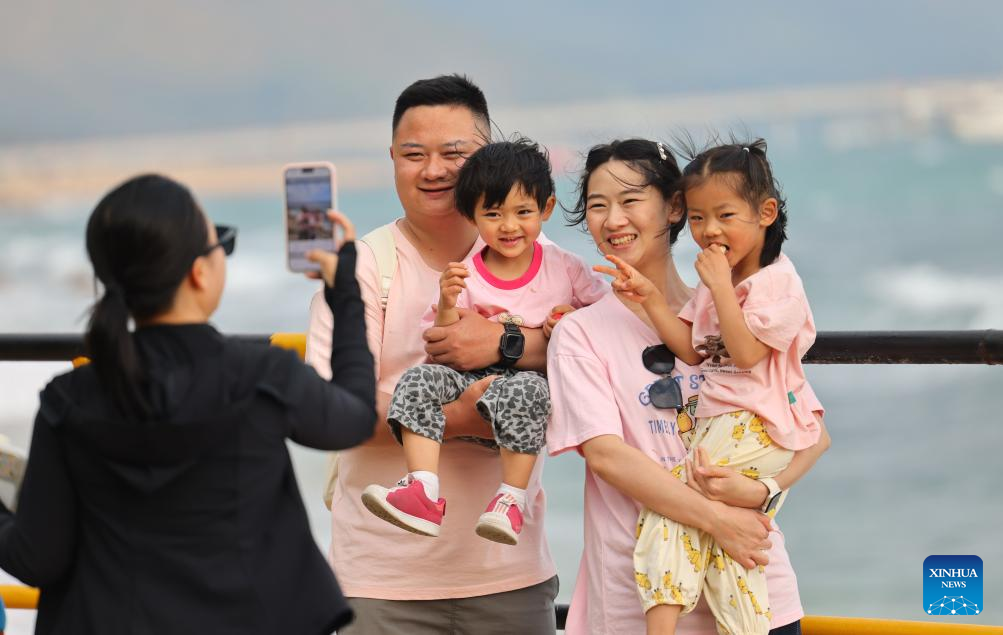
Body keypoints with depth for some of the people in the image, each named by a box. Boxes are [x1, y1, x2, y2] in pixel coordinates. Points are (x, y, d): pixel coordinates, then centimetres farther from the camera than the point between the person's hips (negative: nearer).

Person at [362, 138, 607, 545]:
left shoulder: (565, 269, 5)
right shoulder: (466, 277, 5)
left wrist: (573, 317, -9)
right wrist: (447, 305, -15)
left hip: (536, 377, -3)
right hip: (474, 377, 3)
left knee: (524, 389, -37)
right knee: (421, 378, -23)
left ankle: (511, 499, -30)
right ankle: (423, 493, -32)